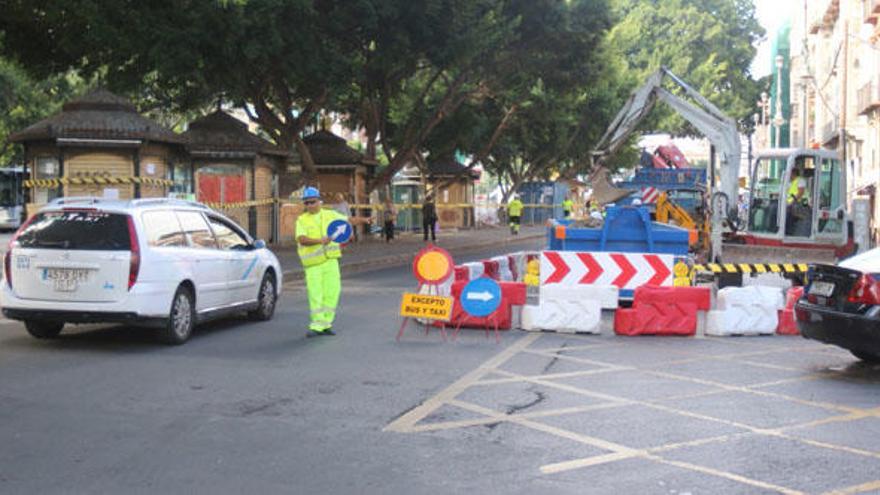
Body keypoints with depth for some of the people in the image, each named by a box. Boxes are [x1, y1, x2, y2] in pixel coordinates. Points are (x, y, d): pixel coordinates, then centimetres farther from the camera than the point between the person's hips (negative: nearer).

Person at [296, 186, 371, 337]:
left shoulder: (331, 215, 10)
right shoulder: (302, 220, -1)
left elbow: (349, 220, 17)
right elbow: (302, 240, -16)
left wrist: (363, 220, -2)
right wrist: (320, 240, -30)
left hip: (330, 260, 3)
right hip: (312, 263, -3)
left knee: (332, 291, 0)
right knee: (315, 294, -6)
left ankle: (325, 324, 12)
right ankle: (316, 326, 0)